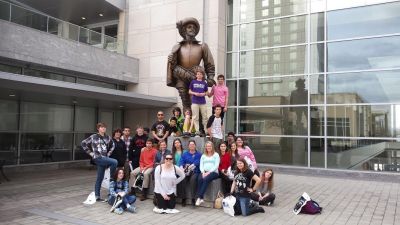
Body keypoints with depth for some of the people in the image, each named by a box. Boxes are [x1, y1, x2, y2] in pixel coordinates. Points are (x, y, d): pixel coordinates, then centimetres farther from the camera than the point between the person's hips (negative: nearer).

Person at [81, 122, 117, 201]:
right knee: (114, 162, -25)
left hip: (105, 158, 5)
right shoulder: (93, 137, -4)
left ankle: (97, 196, 15)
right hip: (98, 158, -5)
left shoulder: (107, 137, 9)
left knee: (99, 178, 8)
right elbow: (83, 143, -1)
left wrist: (109, 153, 14)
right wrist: (90, 153, -4)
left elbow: (112, 145, 26)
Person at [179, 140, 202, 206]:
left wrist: (190, 166, -21)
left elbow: (197, 162, -8)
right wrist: (182, 169, -17)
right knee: (182, 178, -29)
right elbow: (181, 162, 4)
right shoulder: (184, 154, 18)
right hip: (186, 172, 2)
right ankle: (183, 198, -20)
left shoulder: (199, 154, 10)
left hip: (195, 172, -2)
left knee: (193, 179, -34)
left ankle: (193, 198, -29)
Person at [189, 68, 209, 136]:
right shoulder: (193, 82, 6)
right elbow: (189, 91, 8)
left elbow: (207, 92, 15)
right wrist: (195, 93, -10)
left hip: (203, 102, 1)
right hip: (195, 102, -1)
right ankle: (197, 130, 5)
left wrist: (204, 94, -7)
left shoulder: (204, 83, 10)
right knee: (196, 117, 0)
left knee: (205, 117, 3)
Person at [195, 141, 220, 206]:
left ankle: (199, 197, -35)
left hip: (213, 172, -3)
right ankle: (201, 198, -34)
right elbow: (201, 165, 12)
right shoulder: (203, 155, 22)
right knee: (199, 179, -30)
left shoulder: (216, 155, 9)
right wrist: (203, 172, -8)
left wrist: (209, 172, -15)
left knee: (205, 179, -33)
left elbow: (216, 165, -3)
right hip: (204, 172, 3)